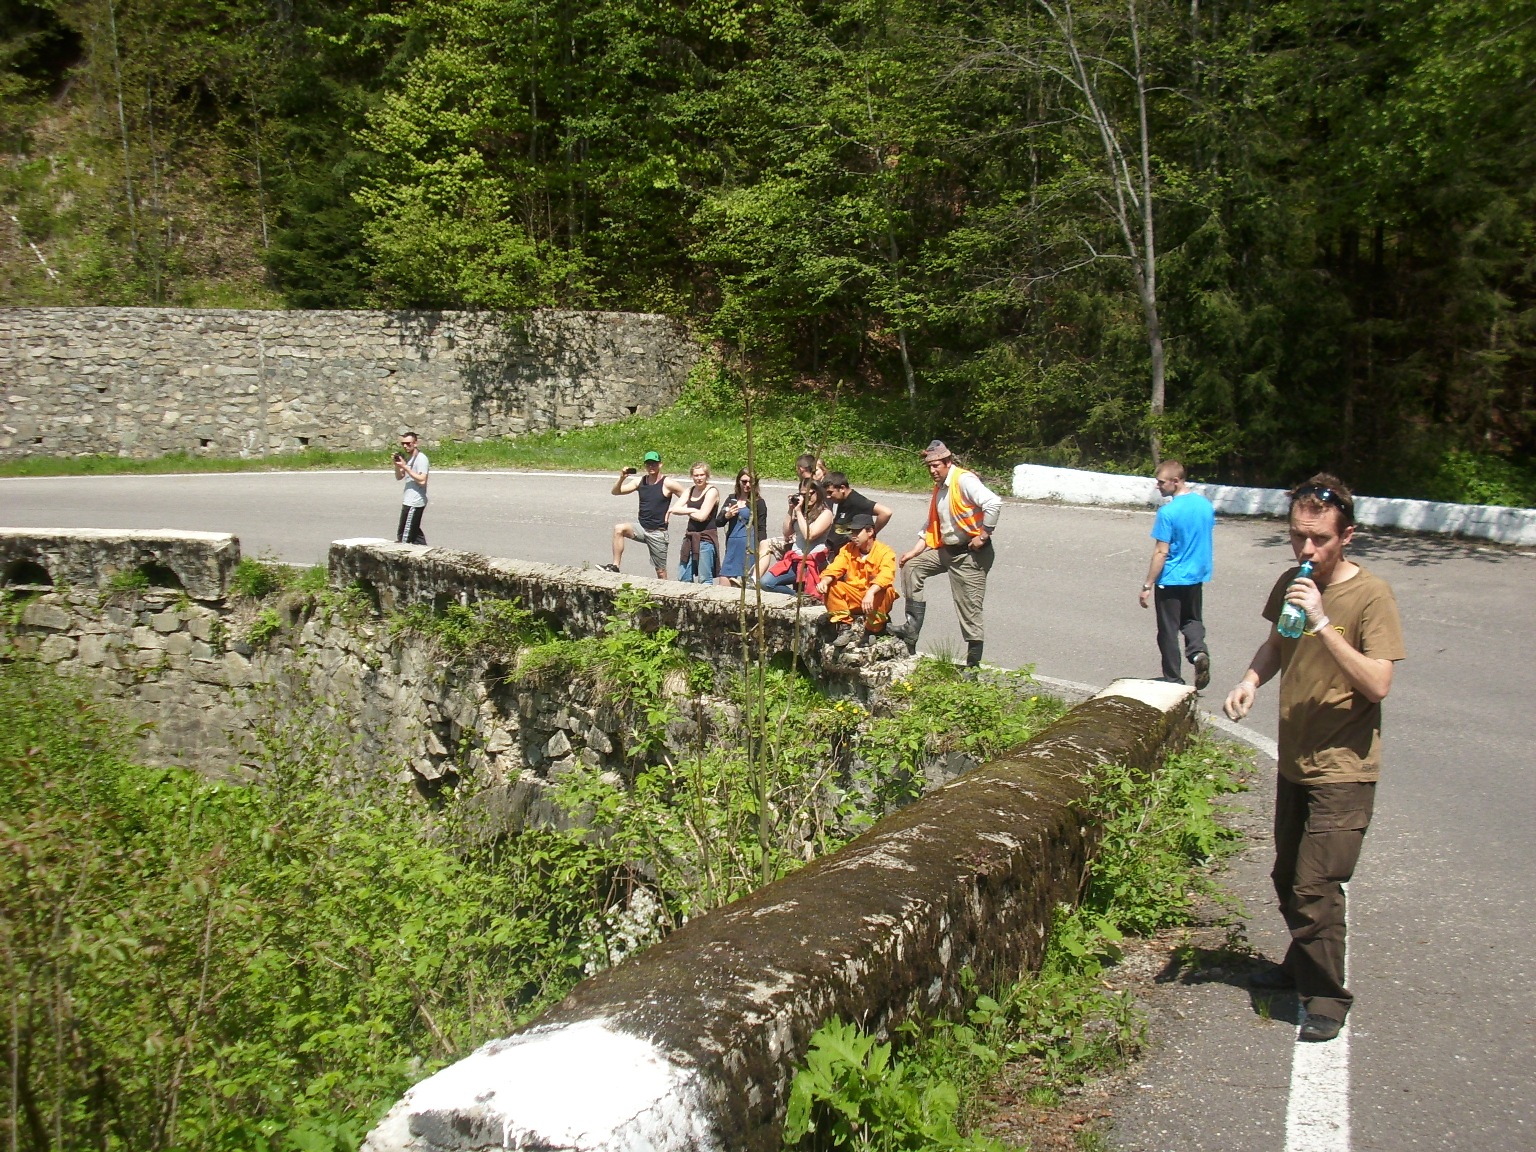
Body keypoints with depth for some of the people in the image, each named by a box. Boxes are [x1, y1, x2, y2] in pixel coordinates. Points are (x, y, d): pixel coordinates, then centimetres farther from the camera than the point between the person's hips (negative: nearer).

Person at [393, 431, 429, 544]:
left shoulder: (421, 459, -14)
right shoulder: (409, 458, 15)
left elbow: (422, 480, -23)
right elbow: (399, 477, 19)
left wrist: (405, 467, -22)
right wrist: (397, 465, 0)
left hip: (414, 503, -10)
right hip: (409, 501, 10)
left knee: (404, 537, -7)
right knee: (414, 532, 15)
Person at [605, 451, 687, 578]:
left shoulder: (668, 484, -9)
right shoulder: (640, 481, 5)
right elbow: (616, 491, 4)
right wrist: (622, 478, -13)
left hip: (658, 532, -4)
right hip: (641, 527, 4)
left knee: (661, 572, 2)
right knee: (619, 529, -24)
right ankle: (615, 566, -20)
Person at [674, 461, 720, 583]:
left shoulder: (712, 491, -7)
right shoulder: (690, 491, 13)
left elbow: (702, 516, -15)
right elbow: (675, 509, 1)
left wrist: (686, 511, 1)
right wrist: (692, 510, -11)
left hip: (706, 538, -7)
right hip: (690, 538, 7)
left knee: (704, 580, -5)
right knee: (683, 579, 9)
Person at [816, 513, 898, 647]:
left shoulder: (885, 552, -11)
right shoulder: (848, 549, 5)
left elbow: (885, 576, -30)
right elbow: (835, 567, -8)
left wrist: (870, 592, -47)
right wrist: (825, 580, -31)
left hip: (876, 599, -4)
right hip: (854, 598, 4)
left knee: (884, 590, -36)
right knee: (830, 587, -17)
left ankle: (873, 631, -17)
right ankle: (845, 628, -16)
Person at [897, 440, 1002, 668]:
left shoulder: (964, 480, -16)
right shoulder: (940, 487, 14)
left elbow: (994, 503, -29)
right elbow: (932, 524, 21)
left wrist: (983, 536, -23)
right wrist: (916, 550, 13)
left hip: (970, 554, -10)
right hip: (947, 549, 10)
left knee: (969, 607, -7)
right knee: (912, 566, 11)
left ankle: (973, 664, 1)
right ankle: (911, 634, 14)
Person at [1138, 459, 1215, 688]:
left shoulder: (1168, 512, -21)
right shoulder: (1206, 505, 0)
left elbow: (1161, 553, -20)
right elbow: (1206, 538, 12)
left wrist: (1148, 586, -13)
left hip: (1170, 581, -6)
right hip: (1196, 576, 6)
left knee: (1169, 630, 7)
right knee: (1192, 620, 23)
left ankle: (1173, 680, 13)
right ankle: (1199, 650, -5)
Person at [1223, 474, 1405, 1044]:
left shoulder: (1370, 594, -16)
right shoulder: (1290, 584, 2)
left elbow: (1378, 685, -23)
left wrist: (1323, 623, -30)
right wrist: (1250, 680, 0)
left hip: (1343, 770, -7)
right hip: (1294, 762, 7)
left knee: (1315, 885, -8)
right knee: (1288, 878, 19)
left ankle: (1327, 997, 8)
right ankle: (1301, 966, 40)